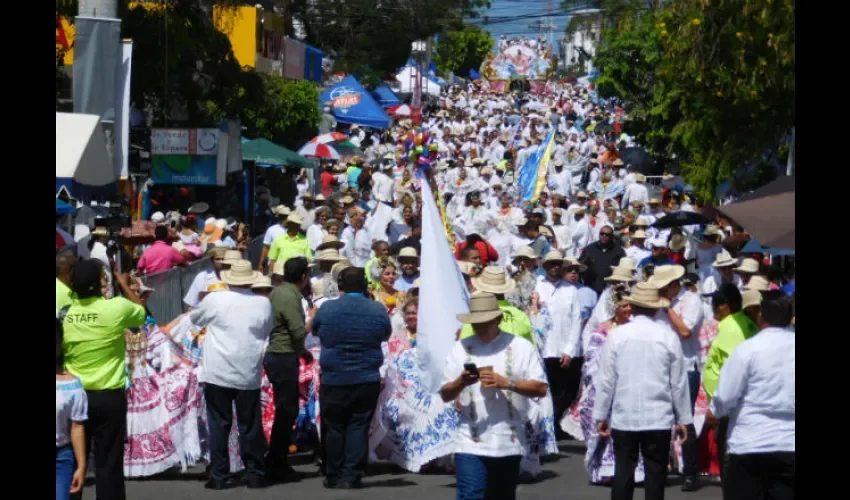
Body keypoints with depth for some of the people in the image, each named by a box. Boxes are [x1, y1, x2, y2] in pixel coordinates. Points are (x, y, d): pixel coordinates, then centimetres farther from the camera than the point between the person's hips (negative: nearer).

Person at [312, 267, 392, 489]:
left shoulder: (326, 308, -7)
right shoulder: (378, 310, -4)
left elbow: (314, 330, 11)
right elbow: (386, 335, 13)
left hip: (334, 380, -1)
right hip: (367, 379, 1)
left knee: (334, 428, 8)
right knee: (358, 427, 5)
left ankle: (333, 476, 13)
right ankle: (352, 476, 3)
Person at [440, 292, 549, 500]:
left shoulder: (521, 347, 2)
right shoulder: (461, 349, 6)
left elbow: (541, 388, -4)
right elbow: (445, 395, 4)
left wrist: (507, 383, -16)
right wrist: (461, 382, -17)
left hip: (509, 442, 1)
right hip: (471, 442, 0)